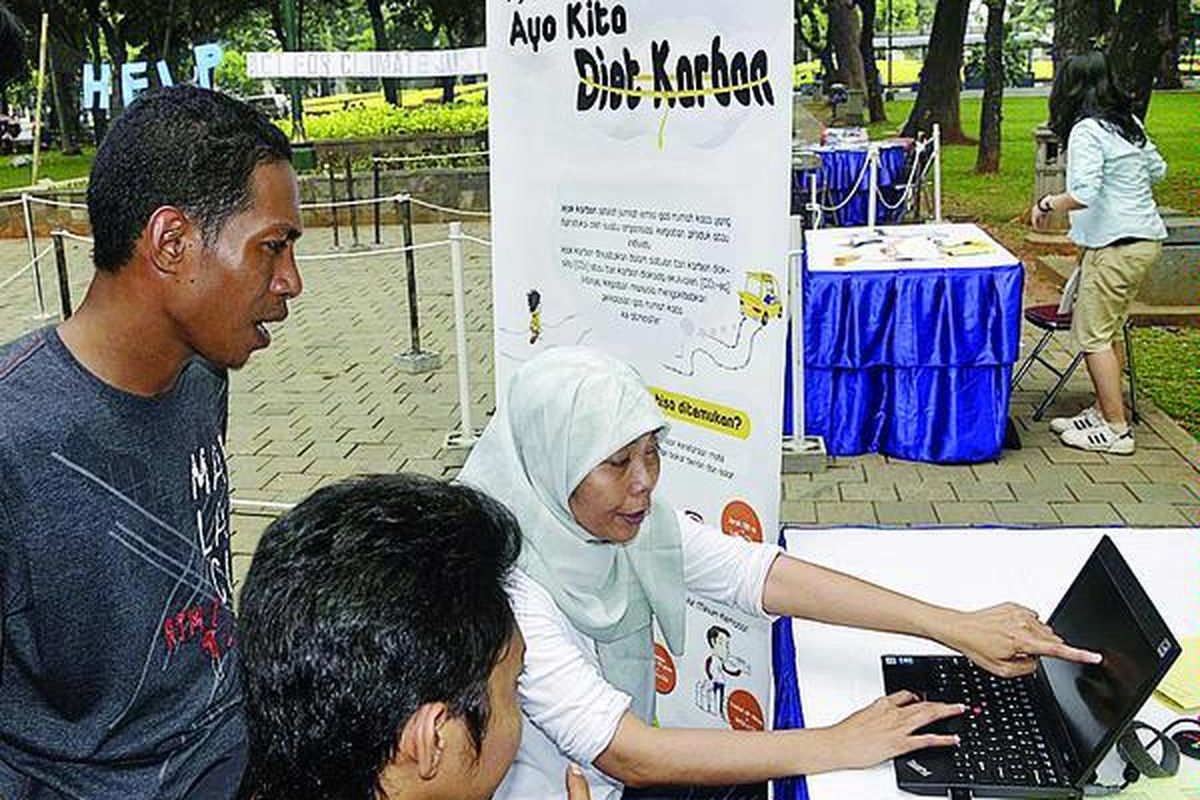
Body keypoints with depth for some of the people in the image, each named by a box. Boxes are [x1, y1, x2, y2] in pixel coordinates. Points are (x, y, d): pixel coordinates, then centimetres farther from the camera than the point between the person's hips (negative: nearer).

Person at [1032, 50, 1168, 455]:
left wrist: (1047, 204, -7)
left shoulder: (1087, 130, -13)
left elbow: (1084, 193, -23)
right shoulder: (1129, 122, 12)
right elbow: (1157, 170, 24)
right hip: (1146, 238, 9)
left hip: (1117, 244, -9)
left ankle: (1116, 430, 0)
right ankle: (1102, 412, 21)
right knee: (1101, 330, 16)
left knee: (1093, 335, -3)